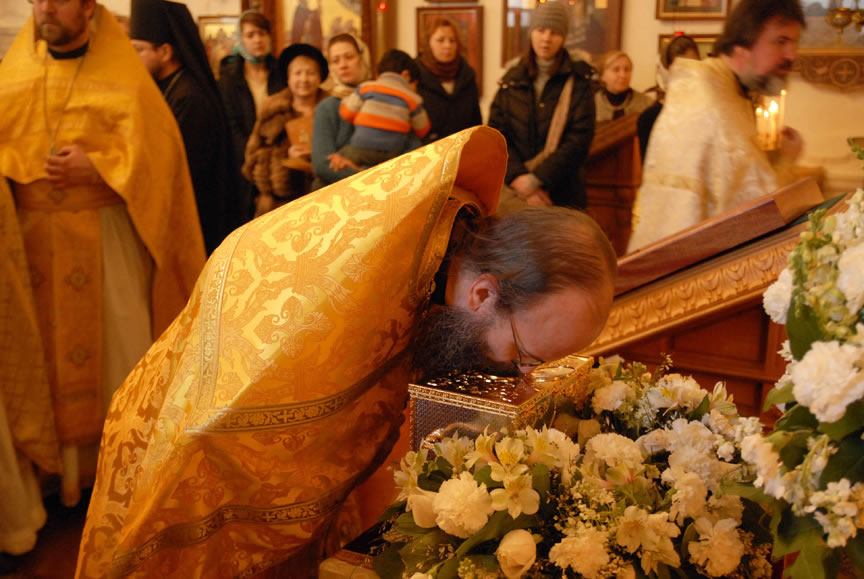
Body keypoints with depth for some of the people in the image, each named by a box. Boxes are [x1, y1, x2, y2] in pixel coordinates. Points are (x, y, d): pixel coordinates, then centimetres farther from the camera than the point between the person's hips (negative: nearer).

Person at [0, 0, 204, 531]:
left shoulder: (121, 78, 0)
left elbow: (154, 149, -6)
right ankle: (60, 468, 16)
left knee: (117, 346, 0)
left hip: (106, 238, -3)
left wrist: (96, 166, -16)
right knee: (46, 350, 5)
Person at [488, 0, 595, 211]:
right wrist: (518, 178, -13)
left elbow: (580, 139, -7)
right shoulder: (511, 80, 9)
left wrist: (536, 179, -15)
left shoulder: (578, 81, 3)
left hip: (563, 194, -1)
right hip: (513, 191, 2)